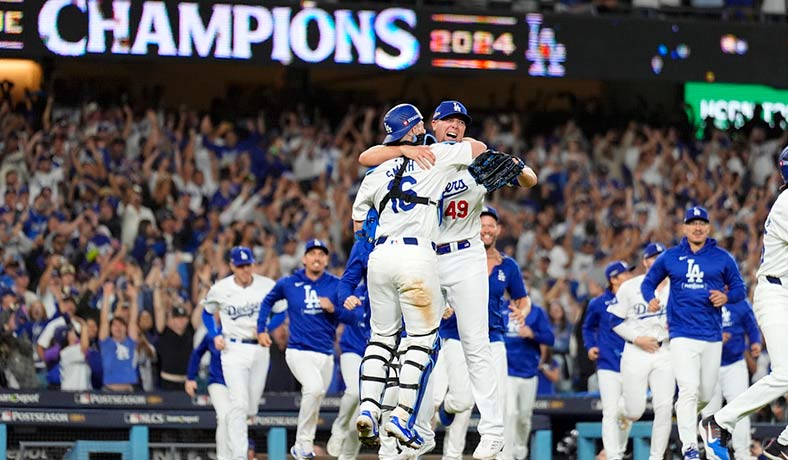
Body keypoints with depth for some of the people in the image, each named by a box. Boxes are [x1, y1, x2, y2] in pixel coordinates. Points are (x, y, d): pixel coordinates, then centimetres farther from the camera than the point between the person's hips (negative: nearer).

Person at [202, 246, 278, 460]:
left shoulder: (267, 286, -1)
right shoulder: (220, 289, -2)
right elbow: (207, 313, 14)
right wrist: (215, 336, -1)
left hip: (260, 348, 3)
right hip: (234, 348, -3)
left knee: (252, 406, 10)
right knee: (239, 404, -15)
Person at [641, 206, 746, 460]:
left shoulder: (722, 258, 6)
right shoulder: (670, 257, 6)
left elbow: (739, 288, 11)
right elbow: (648, 282, 16)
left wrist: (726, 297, -12)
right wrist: (651, 300, -6)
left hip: (712, 336, 2)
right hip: (682, 335, -2)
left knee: (705, 395, 10)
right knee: (689, 389, -19)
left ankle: (683, 410, 45)